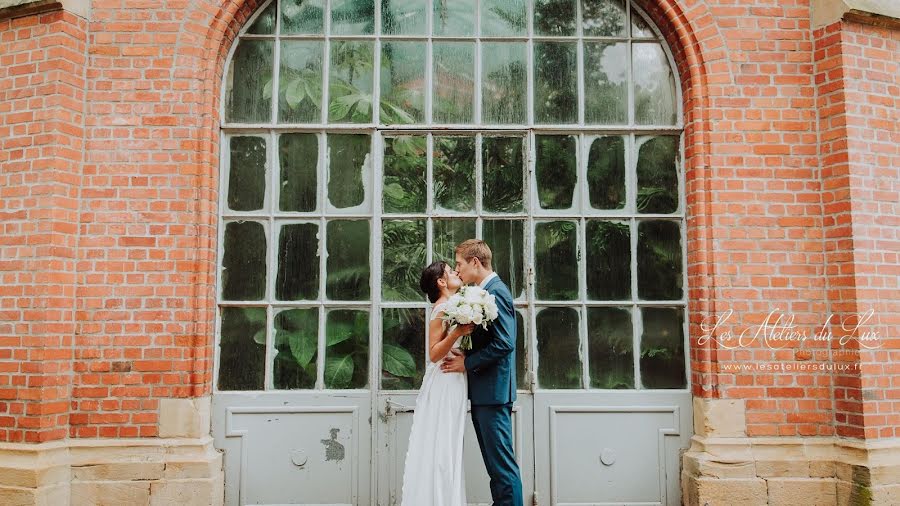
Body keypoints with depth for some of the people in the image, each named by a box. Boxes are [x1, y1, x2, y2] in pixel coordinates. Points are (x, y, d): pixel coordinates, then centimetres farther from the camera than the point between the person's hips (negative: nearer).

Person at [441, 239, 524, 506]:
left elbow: (504, 343, -22)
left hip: (493, 391, -10)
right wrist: (464, 354, 3)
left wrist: (467, 363, -13)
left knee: (502, 463, -4)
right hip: (484, 393, 10)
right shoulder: (487, 291, 15)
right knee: (496, 463, 14)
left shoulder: (495, 292, -14)